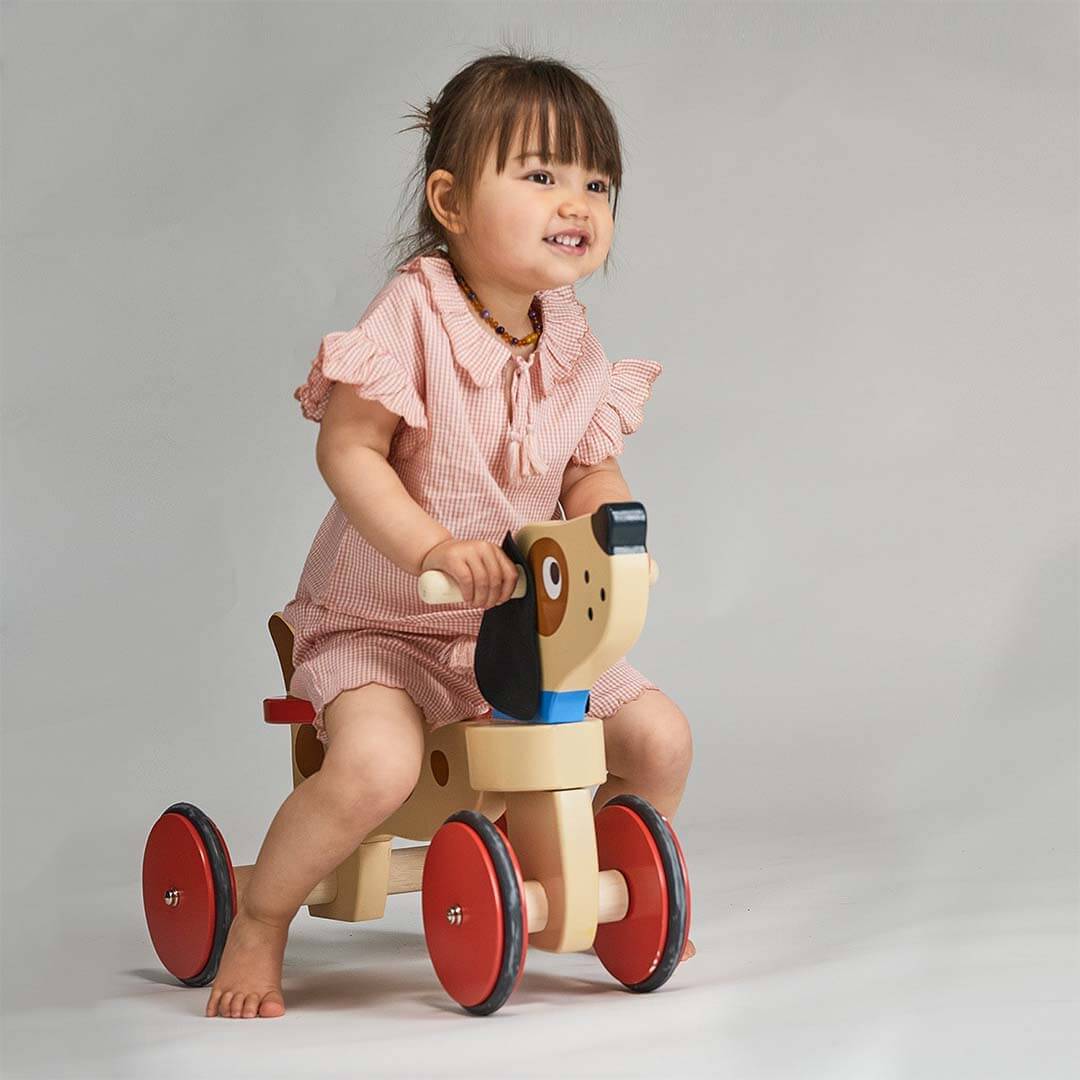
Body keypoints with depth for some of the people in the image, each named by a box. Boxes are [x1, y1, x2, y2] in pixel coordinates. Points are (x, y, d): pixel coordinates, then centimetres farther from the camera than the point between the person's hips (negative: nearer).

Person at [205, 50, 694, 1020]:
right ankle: (260, 921, -4)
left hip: (522, 617, 6)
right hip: (380, 622, -6)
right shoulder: (415, 313, -19)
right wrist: (435, 548, -35)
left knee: (661, 736, -2)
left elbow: (591, 471, 7)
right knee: (375, 768, -32)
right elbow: (348, 451, -22)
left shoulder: (571, 339, 0)